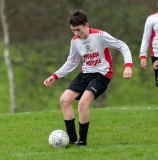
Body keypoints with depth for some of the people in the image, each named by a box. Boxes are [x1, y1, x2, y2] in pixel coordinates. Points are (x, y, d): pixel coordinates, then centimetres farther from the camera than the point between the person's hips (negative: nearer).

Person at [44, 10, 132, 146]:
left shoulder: (99, 36, -16)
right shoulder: (75, 41, 3)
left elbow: (123, 47, -12)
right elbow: (71, 63, 18)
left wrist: (128, 65, -27)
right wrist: (55, 76, 9)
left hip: (101, 74, -7)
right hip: (85, 73, 7)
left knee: (83, 103, -25)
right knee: (64, 100, -9)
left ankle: (82, 140, -10)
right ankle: (72, 139, -2)